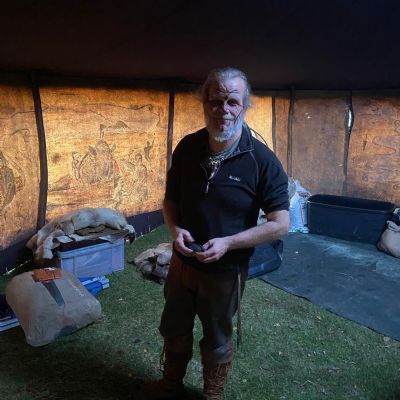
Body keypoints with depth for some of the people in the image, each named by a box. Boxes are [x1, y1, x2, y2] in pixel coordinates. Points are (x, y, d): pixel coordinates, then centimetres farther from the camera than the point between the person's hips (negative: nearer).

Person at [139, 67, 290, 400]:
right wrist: (175, 229, -15)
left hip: (225, 270, -4)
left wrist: (228, 243, -25)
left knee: (217, 342, 19)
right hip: (182, 261, 4)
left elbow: (281, 223, -16)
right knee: (174, 330, 25)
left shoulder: (262, 160, -20)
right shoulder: (187, 147, -8)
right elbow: (171, 199, 5)